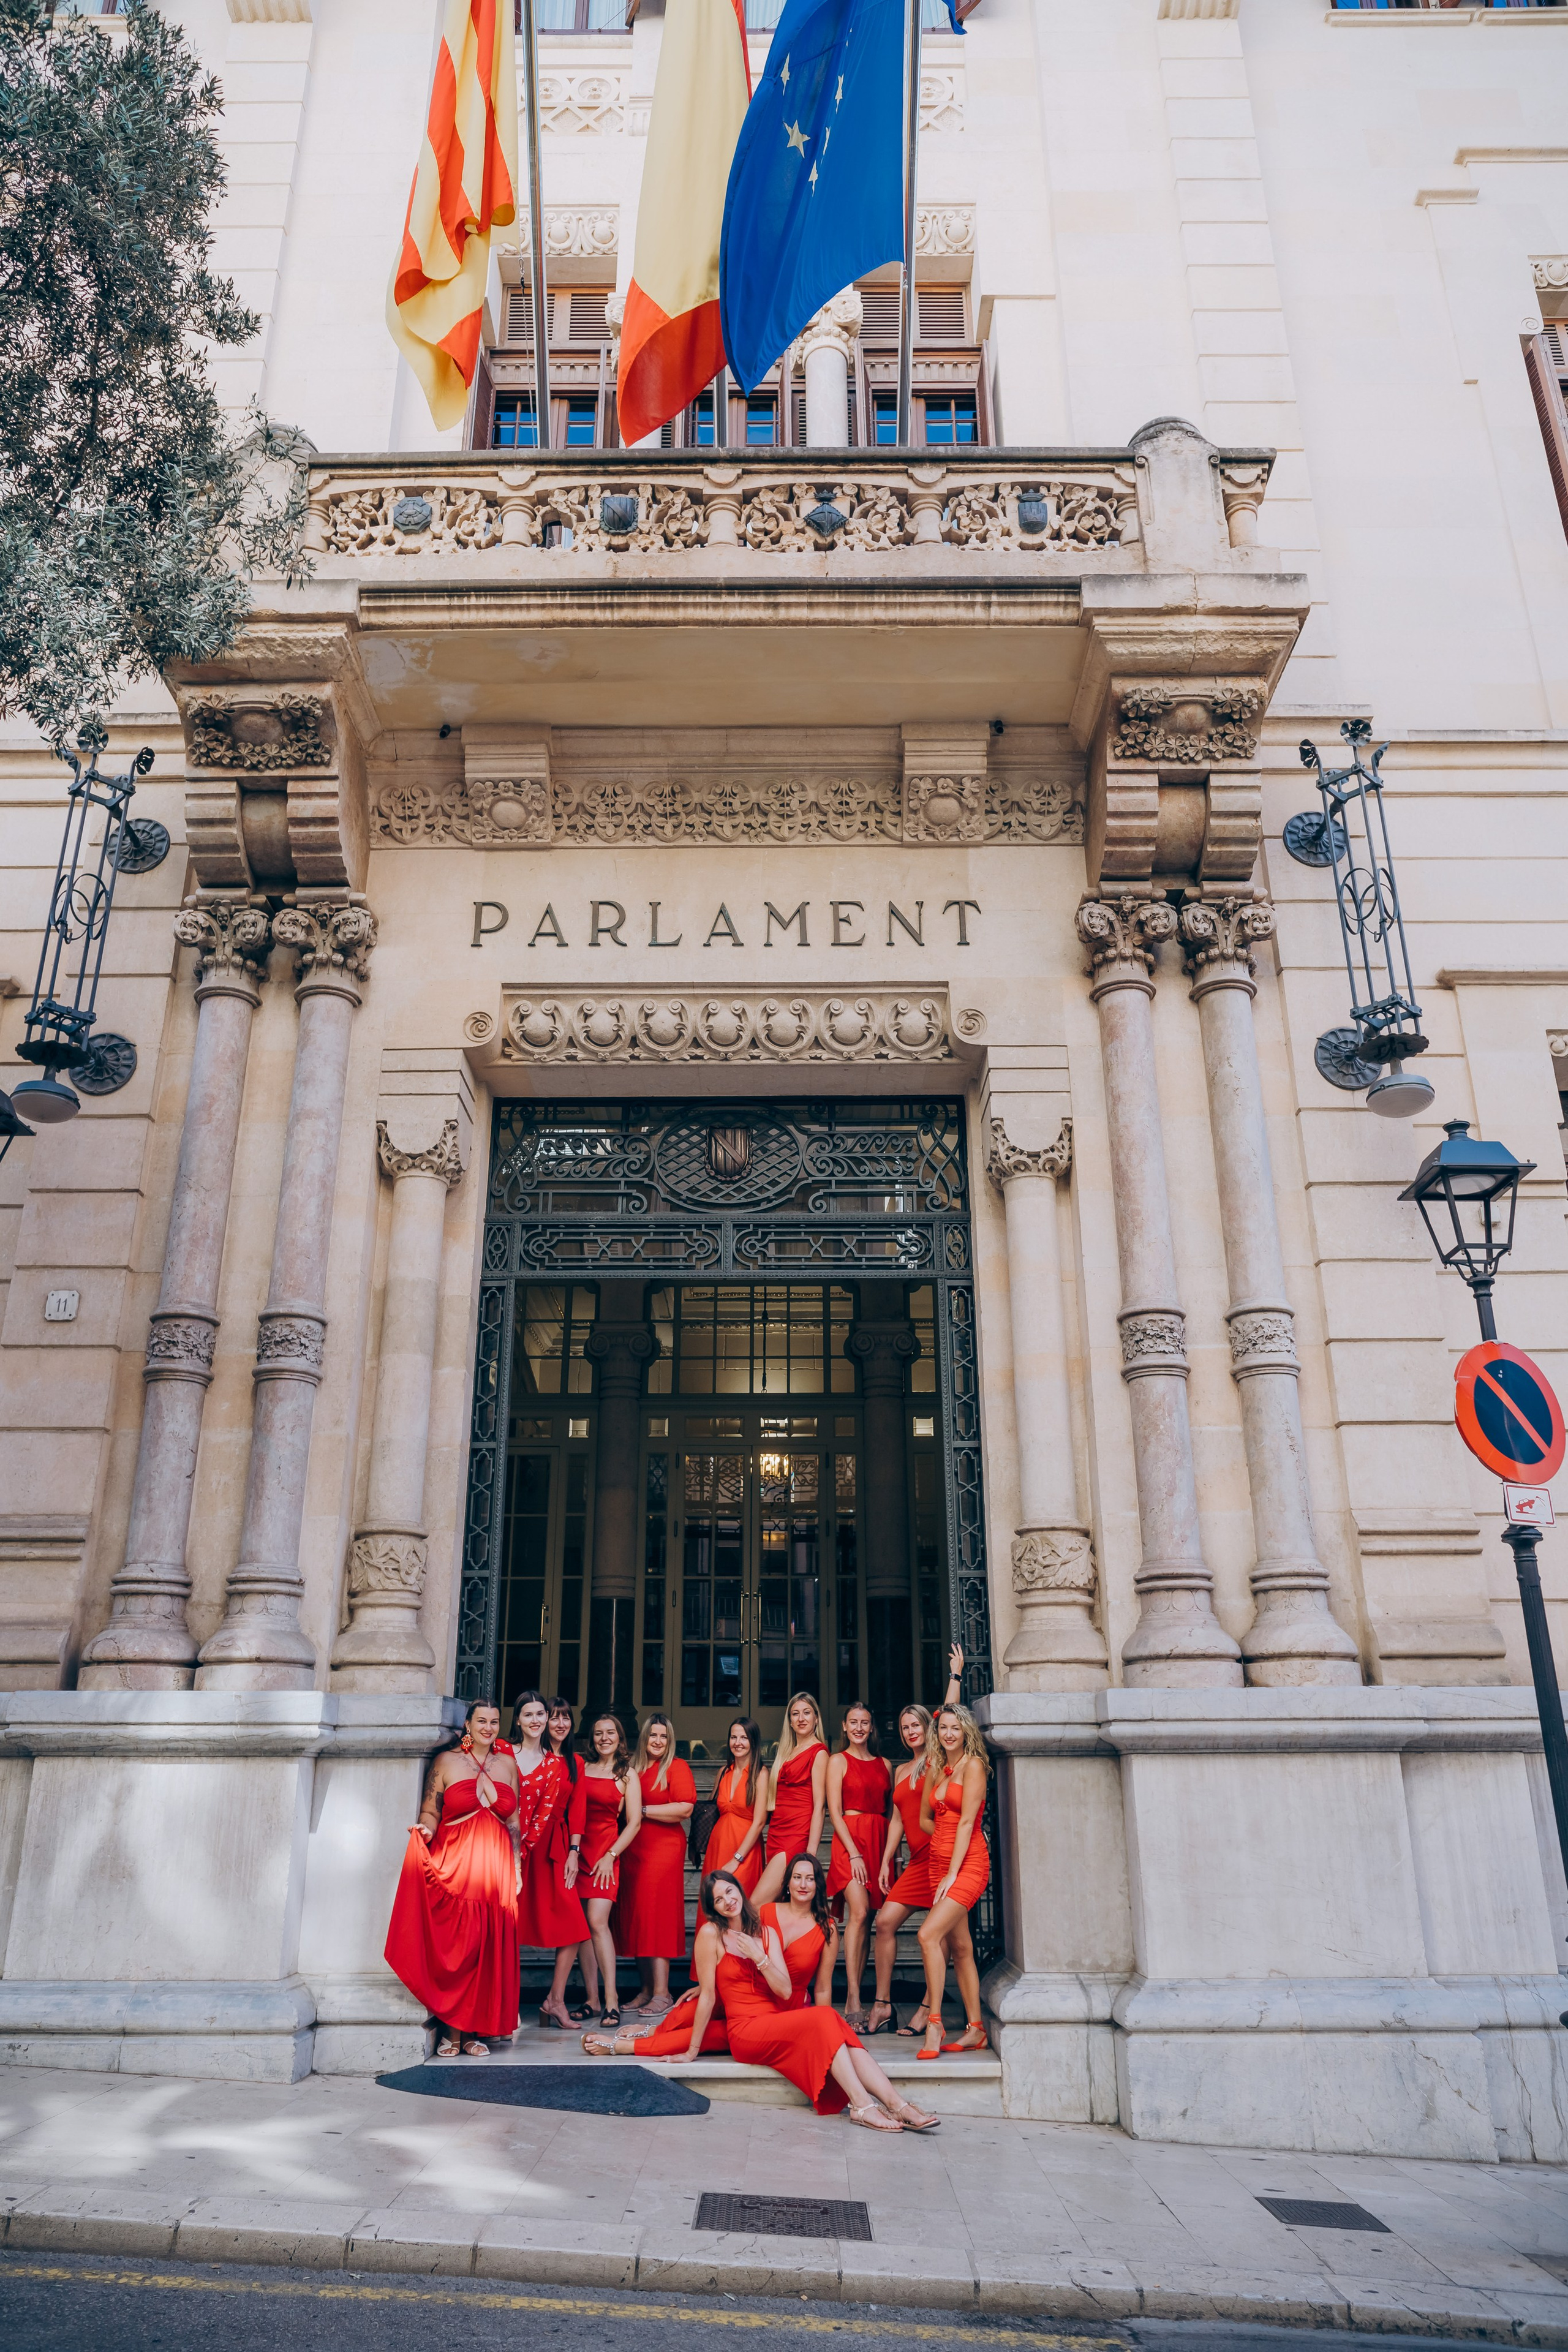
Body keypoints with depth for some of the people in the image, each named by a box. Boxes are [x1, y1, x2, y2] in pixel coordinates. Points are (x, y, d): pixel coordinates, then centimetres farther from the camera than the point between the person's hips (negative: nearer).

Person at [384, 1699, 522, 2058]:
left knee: (489, 1951, 1)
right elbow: (430, 1811, 3)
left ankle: (474, 2031, 11)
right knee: (452, 1947, -6)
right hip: (453, 1866, -3)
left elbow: (515, 1822, 14)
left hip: (496, 1868, 3)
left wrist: (517, 1867, 9)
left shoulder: (508, 1764, 12)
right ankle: (451, 2031, 5)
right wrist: (426, 1830, -18)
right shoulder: (446, 1761, 3)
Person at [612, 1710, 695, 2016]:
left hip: (664, 1849, -5)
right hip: (632, 1849, 6)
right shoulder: (632, 1767, 15)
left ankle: (661, 1992, -3)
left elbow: (685, 1808, -13)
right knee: (635, 1917, 4)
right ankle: (646, 1988, 13)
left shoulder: (677, 1767, -1)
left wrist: (643, 1810, -12)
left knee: (656, 1916, -8)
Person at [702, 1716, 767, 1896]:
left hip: (745, 1850, -5)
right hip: (717, 1846, 5)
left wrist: (736, 1860, -15)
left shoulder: (760, 1773, -9)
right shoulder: (724, 1772, 8)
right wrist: (704, 1847, 4)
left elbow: (759, 1822, -13)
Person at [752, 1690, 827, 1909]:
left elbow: (819, 1805, -11)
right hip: (776, 1834, 8)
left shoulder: (818, 1752, -5)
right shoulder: (788, 1752, 19)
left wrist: (811, 1853, -17)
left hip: (797, 1836, -8)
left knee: (756, 1906, -14)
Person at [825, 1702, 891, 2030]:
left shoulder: (884, 1765, 16)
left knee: (865, 1920, 0)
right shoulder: (838, 1761, 4)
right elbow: (835, 1812, -2)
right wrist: (854, 1853, -12)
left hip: (879, 1841, 4)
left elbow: (891, 1812, 16)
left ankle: (852, 2000, 4)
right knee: (859, 1913, -18)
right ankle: (854, 2000, -18)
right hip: (849, 1840, -4)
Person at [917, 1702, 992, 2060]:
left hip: (967, 1864, -7)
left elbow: (967, 1822, -12)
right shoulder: (936, 1769, 13)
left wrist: (952, 1874, -14)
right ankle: (975, 2029, 12)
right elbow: (925, 1819, 21)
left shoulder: (973, 1765, -7)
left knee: (929, 1934, -19)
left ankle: (934, 2023, -13)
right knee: (954, 1945, 5)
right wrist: (946, 1835, 4)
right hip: (938, 1861, 7)